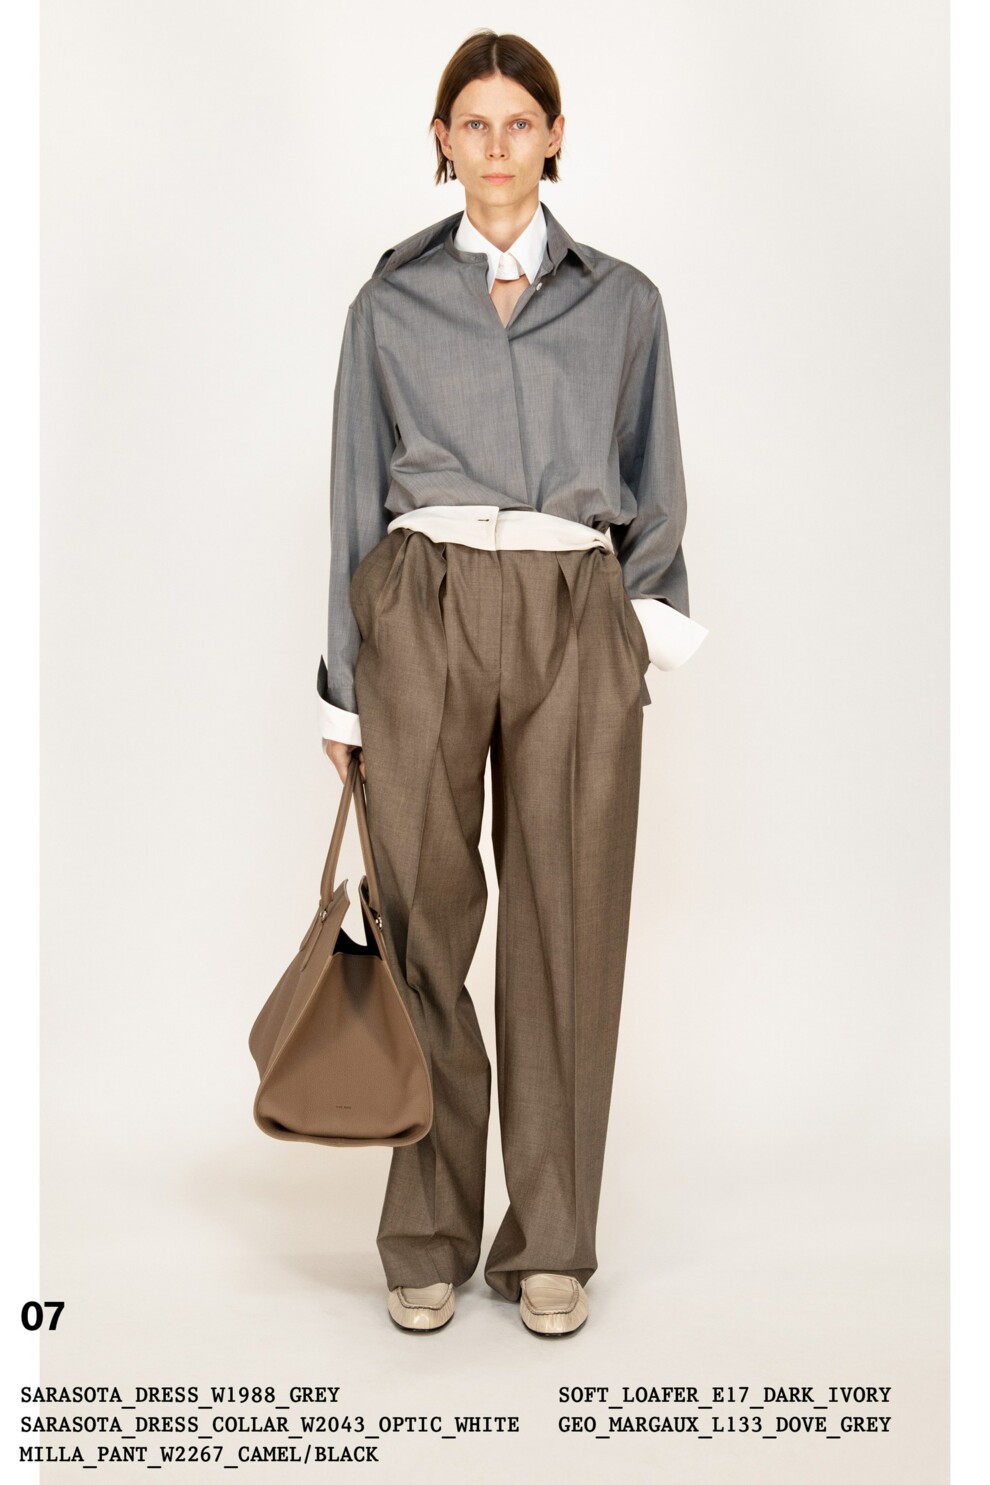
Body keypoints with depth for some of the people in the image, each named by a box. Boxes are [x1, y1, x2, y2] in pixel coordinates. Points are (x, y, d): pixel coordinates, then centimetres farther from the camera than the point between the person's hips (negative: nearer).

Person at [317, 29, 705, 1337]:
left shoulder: (621, 301, 13)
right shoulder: (391, 303, 12)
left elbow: (654, 490, 17)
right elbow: (358, 496, 10)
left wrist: (648, 617, 2)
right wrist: (343, 687, 6)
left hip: (575, 621, 1)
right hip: (422, 611, 0)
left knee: (567, 929, 1)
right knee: (425, 921, 0)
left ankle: (552, 1244, 15)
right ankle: (427, 1239, 14)